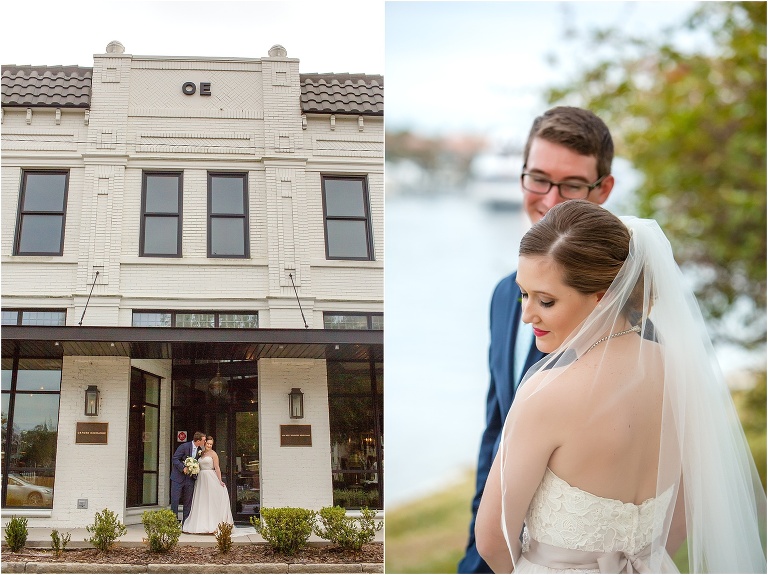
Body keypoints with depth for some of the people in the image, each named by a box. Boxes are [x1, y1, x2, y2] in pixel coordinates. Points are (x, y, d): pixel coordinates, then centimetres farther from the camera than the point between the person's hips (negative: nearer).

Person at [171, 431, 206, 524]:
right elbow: (175, 459, -14)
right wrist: (183, 468, -23)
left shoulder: (200, 450, 3)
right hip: (178, 477, -5)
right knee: (175, 500, -3)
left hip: (190, 478, 5)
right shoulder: (184, 446, -15)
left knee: (188, 501, 7)